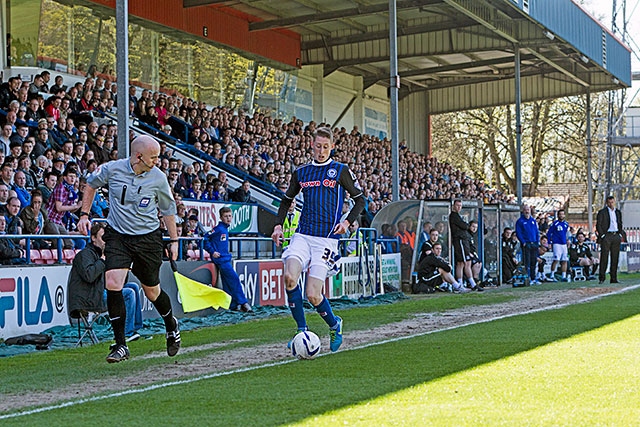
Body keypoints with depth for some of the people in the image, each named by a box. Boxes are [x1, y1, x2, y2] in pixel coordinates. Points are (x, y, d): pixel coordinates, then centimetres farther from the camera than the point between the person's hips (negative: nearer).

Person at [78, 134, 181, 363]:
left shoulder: (158, 178, -6)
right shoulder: (112, 169, -9)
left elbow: (167, 209, 9)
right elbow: (91, 183, 12)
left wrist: (174, 240, 10)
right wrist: (84, 214, 8)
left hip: (148, 238, 0)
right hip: (117, 236, 0)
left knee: (152, 292, 10)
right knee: (112, 285, -18)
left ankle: (171, 327, 43)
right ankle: (120, 345, -8)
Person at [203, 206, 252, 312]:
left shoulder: (226, 229, 15)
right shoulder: (218, 228, -11)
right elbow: (205, 239, -15)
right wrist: (212, 251, -16)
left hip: (226, 259, 9)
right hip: (221, 259, -9)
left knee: (227, 283, 10)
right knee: (234, 279, -12)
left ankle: (234, 305, 12)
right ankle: (243, 303, -10)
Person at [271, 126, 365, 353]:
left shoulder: (340, 170, 5)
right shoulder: (301, 172, 14)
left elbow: (360, 200, 10)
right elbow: (287, 199, 26)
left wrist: (348, 222, -5)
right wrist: (278, 224, 11)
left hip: (327, 239, -3)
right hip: (302, 235, 3)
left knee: (313, 295, -10)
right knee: (289, 277, -23)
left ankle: (334, 324, 22)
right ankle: (302, 330, -7)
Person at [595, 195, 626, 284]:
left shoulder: (618, 212, 16)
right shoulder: (602, 212, 1)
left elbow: (620, 224, 22)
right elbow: (598, 225, -2)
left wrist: (620, 234, 10)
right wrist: (602, 235, -10)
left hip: (616, 236, 5)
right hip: (606, 236, -5)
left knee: (615, 258, 3)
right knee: (604, 257, -7)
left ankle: (613, 278, 7)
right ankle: (601, 278, -4)